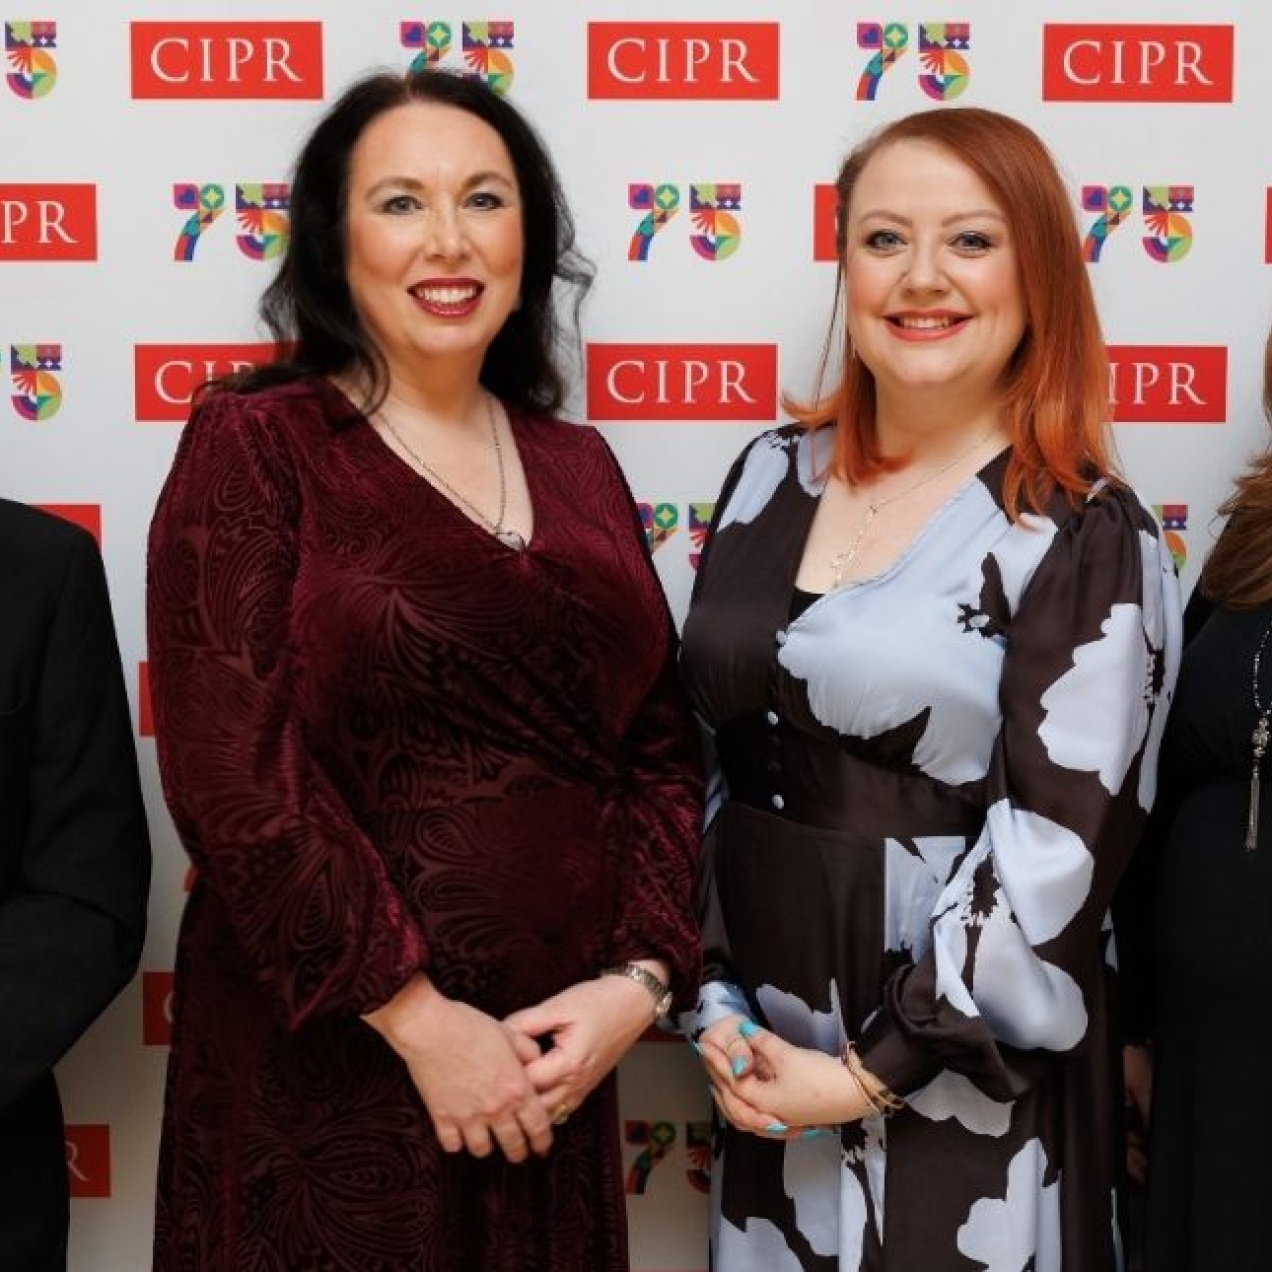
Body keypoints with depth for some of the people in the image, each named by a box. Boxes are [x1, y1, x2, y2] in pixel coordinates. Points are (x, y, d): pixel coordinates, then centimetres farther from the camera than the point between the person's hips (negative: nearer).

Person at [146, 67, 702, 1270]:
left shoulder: (577, 467, 8)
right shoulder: (253, 445, -7)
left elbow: (660, 750, 8)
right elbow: (235, 775, -14)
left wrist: (639, 978, -6)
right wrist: (422, 1021, -14)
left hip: (551, 1063, 5)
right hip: (327, 1070, -5)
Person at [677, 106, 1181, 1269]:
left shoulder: (1085, 537, -11)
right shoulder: (774, 476, 4)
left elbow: (1060, 848, -15)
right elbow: (703, 754, 7)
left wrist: (879, 1072, -14)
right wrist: (713, 999, 1)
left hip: (961, 1069, -4)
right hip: (769, 1044, 5)